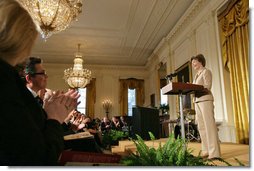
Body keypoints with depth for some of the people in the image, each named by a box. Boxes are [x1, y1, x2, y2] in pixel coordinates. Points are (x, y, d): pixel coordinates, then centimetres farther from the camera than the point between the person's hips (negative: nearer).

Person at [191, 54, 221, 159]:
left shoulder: (206, 72, 2)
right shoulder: (197, 75, 24)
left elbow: (207, 87, -11)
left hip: (205, 100, -8)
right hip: (197, 101, 8)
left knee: (209, 125, -10)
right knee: (201, 127, 5)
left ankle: (214, 152, -8)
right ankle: (206, 151, 11)